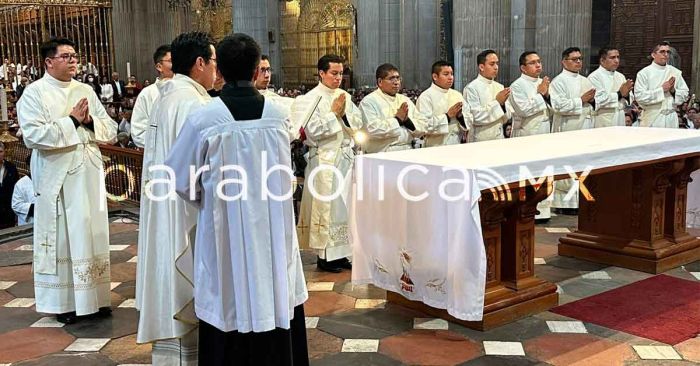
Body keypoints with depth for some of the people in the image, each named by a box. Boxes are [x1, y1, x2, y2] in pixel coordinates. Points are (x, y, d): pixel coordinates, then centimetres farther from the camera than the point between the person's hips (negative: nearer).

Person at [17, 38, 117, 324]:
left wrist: (89, 121, -10)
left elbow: (111, 130, 9)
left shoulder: (86, 91, 11)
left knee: (92, 234, 10)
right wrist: (72, 121, -16)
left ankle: (94, 295, 21)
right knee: (60, 238, 3)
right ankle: (62, 301, 14)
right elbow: (33, 135, -18)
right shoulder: (34, 93, -4)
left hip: (90, 175, 5)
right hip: (57, 179, -5)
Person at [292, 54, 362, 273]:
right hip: (324, 160, -6)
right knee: (325, 206, -2)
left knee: (344, 206, 9)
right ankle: (324, 256, 8)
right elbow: (313, 131, -16)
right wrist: (334, 113, -12)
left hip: (345, 157, 6)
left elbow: (357, 124, 8)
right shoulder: (311, 98, -8)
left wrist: (344, 113, -8)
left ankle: (339, 253, 19)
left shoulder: (344, 96, 11)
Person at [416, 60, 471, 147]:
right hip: (436, 146, -5)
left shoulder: (457, 95, 11)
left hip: (456, 144, 5)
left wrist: (460, 116, -8)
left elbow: (468, 122, 11)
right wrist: (447, 116, -17)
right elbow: (424, 126, -18)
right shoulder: (426, 97, -7)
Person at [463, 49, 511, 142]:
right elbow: (475, 118, -16)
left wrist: (502, 104, -9)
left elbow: (505, 119, 9)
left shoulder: (499, 87, 8)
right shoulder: (471, 88, -9)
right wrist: (497, 102, -14)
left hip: (499, 138, 5)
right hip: (480, 141, -5)